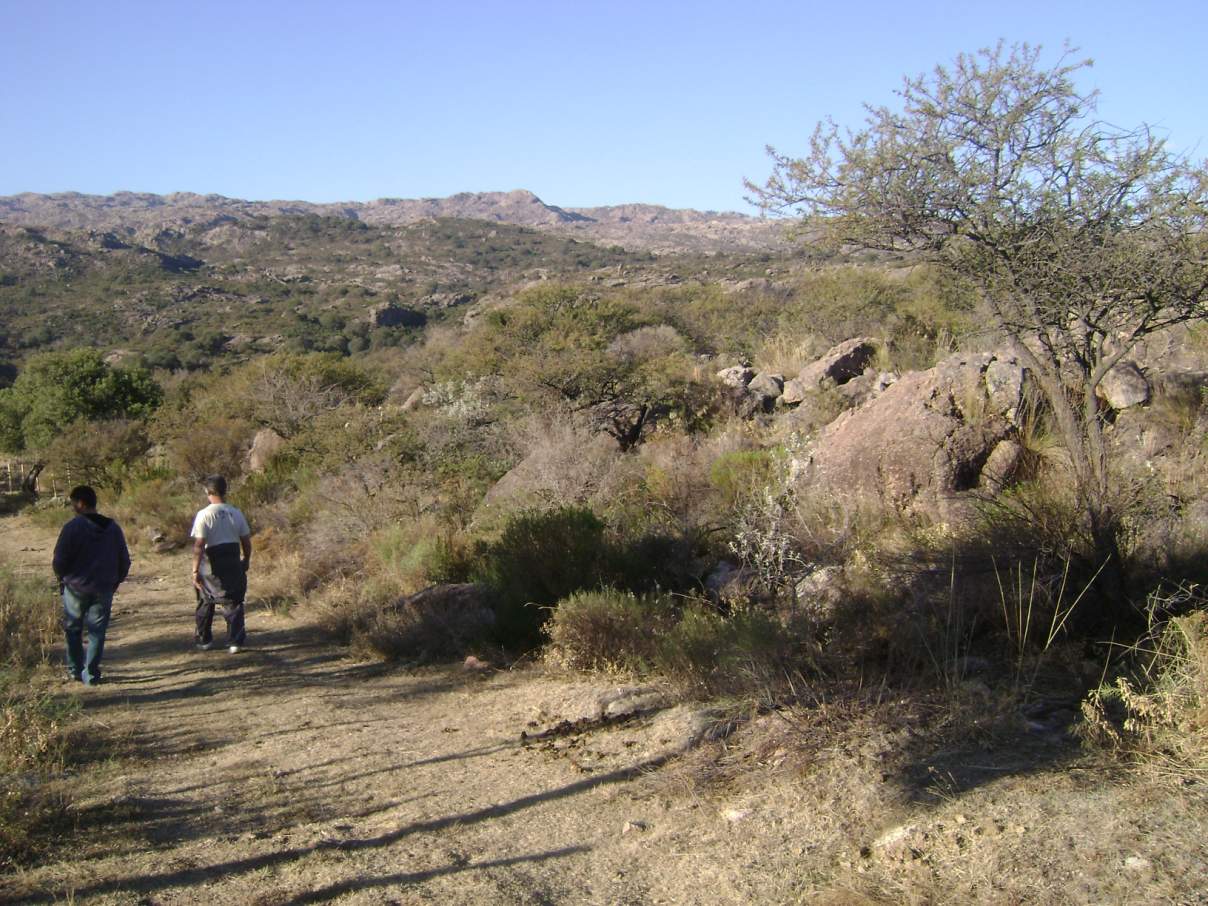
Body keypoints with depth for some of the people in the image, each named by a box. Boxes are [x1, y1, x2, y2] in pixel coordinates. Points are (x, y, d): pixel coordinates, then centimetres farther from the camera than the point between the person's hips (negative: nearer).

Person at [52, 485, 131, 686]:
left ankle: (75, 670, 19)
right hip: (103, 590, 3)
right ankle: (91, 674, 6)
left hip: (76, 588, -3)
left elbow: (59, 560, -12)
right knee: (97, 632, 8)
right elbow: (124, 561, 6)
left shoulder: (73, 527, -13)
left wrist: (63, 578, 7)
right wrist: (114, 582, 17)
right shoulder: (113, 528, 3)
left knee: (73, 629, 15)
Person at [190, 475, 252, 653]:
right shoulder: (236, 513, 1)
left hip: (211, 564, -3)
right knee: (233, 602, 8)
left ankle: (204, 640, 28)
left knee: (205, 603, 17)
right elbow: (246, 541, 6)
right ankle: (236, 641, 2)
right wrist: (246, 560, 21)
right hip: (233, 563, 3)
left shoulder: (204, 514, -12)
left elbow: (199, 545, -16)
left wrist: (195, 570, -13)